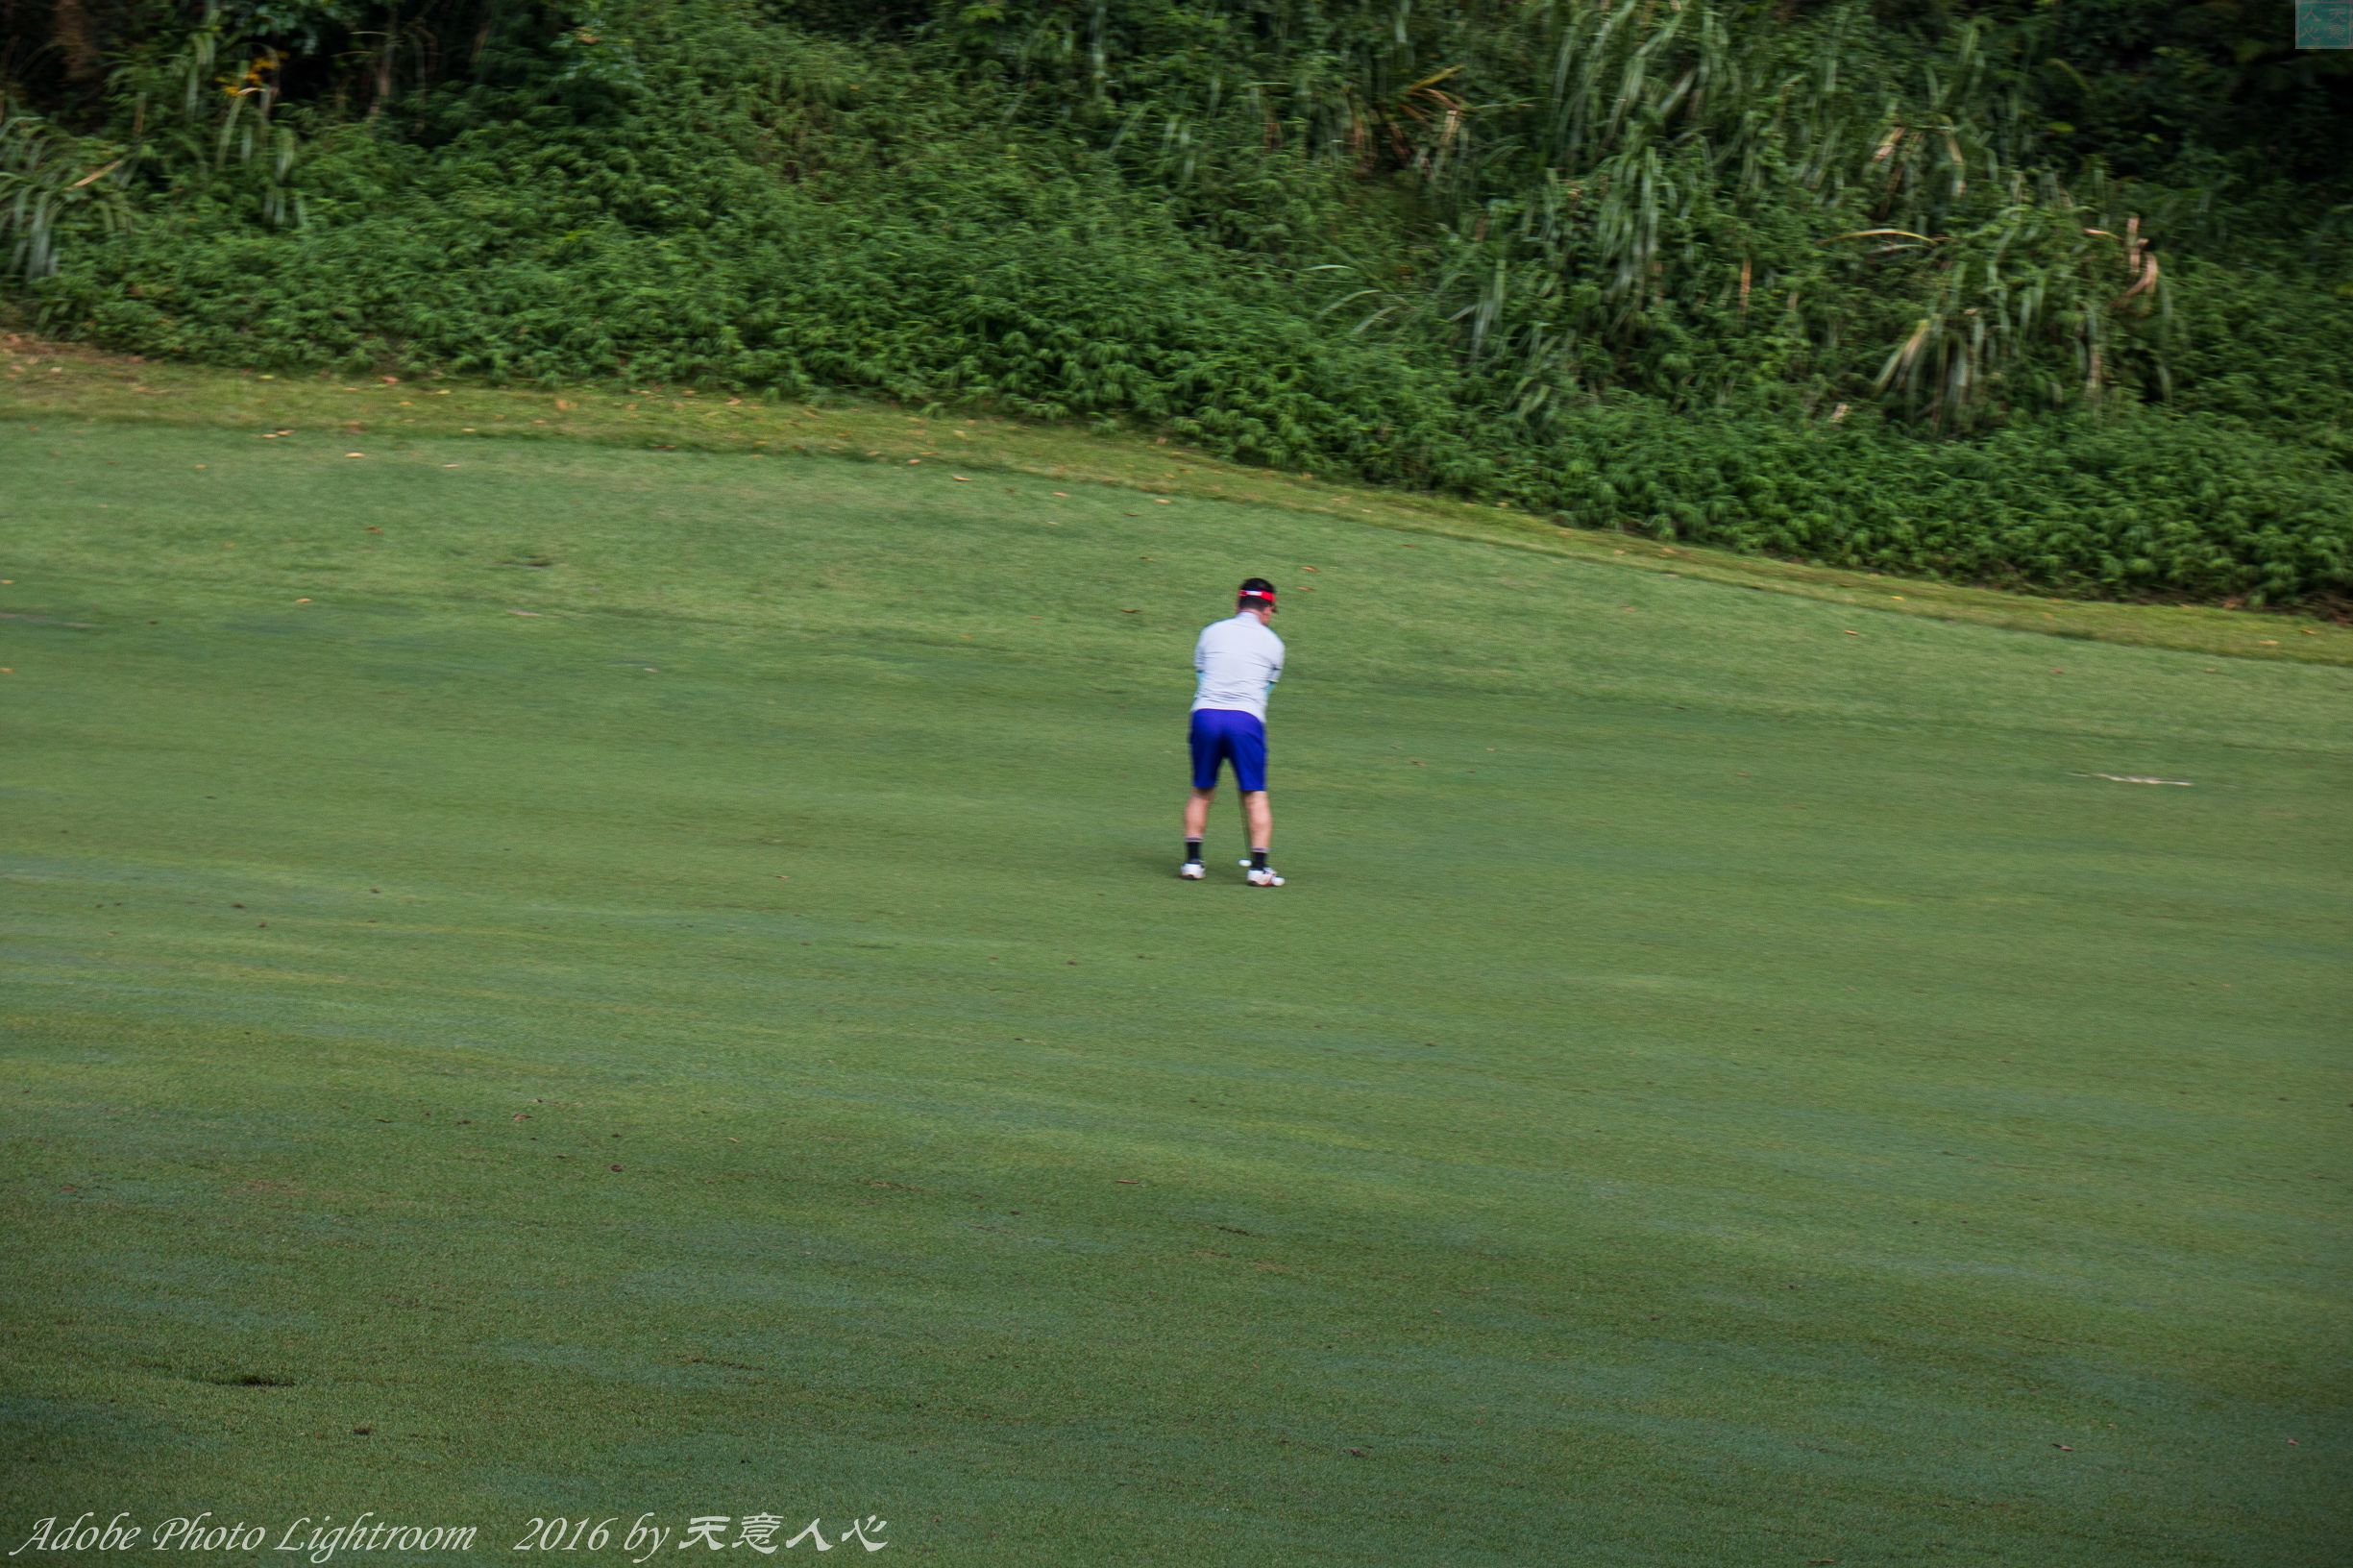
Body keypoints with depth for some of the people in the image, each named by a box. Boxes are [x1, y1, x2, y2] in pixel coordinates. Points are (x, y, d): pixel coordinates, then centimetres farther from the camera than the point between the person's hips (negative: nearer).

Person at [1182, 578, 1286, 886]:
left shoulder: (1211, 632, 16)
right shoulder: (1272, 642, 12)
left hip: (1205, 713, 2)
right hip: (1247, 718, -2)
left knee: (1201, 792, 15)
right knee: (1256, 796, 3)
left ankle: (1192, 861, 10)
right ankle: (1259, 867, -3)